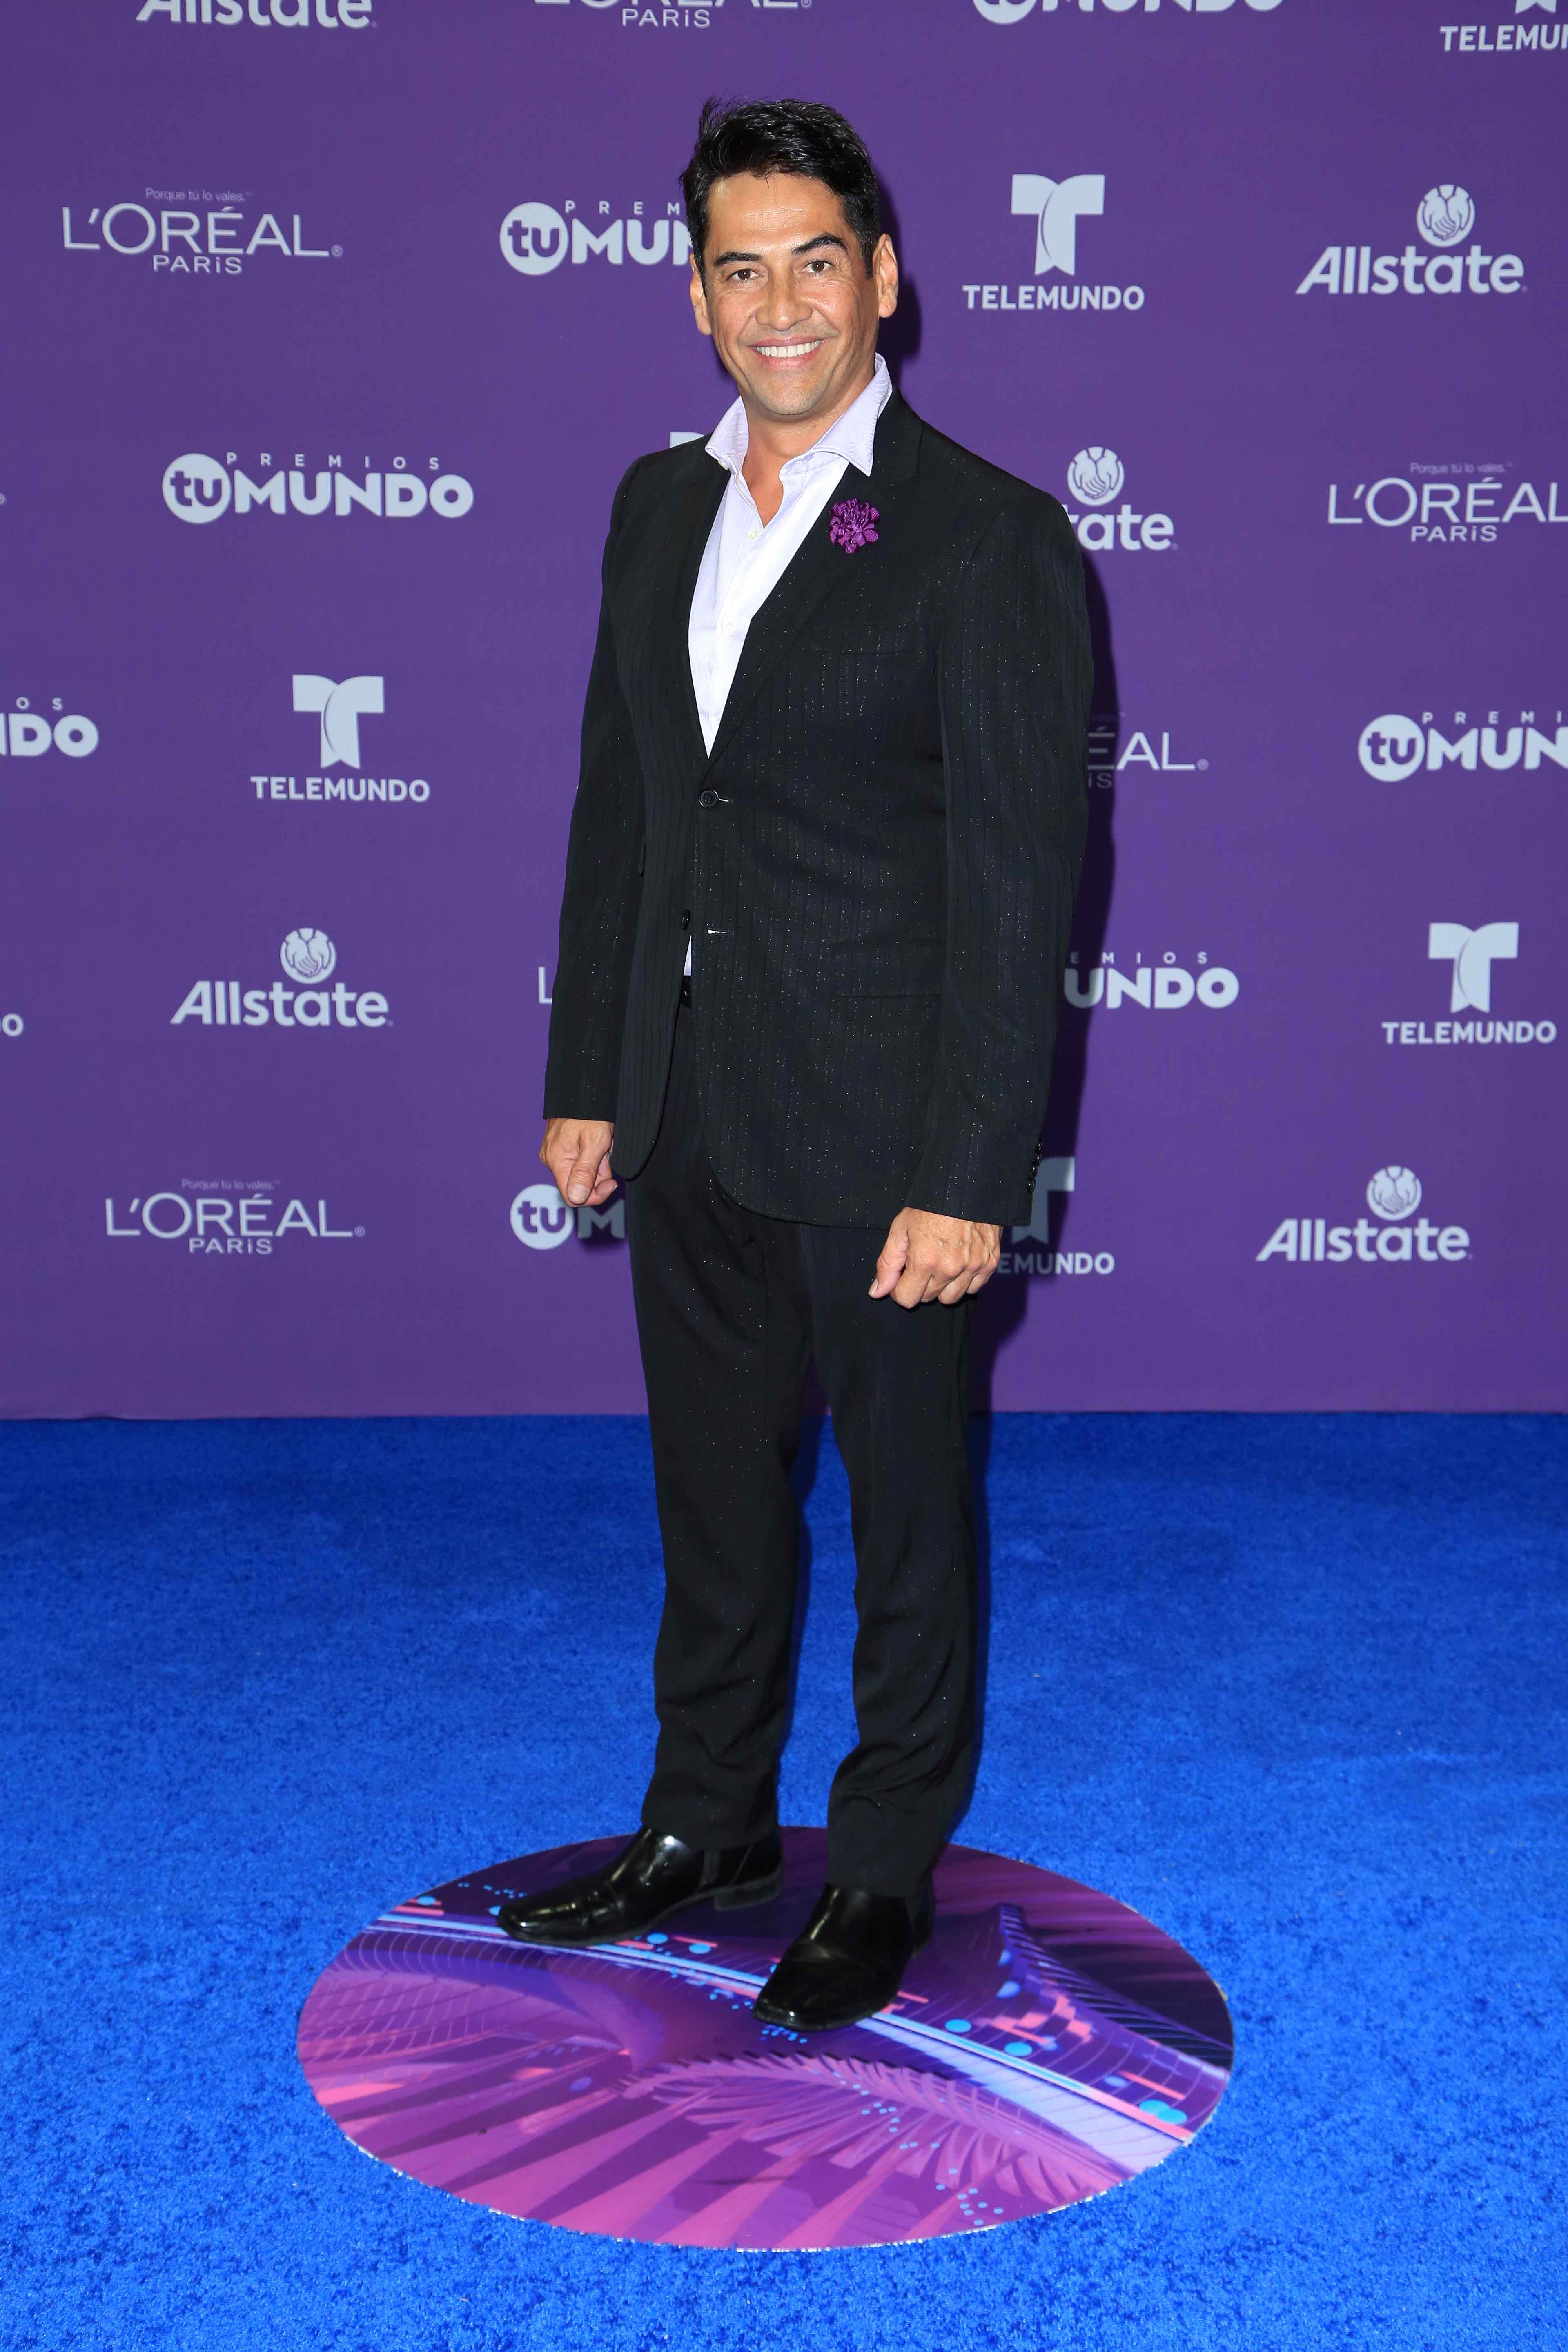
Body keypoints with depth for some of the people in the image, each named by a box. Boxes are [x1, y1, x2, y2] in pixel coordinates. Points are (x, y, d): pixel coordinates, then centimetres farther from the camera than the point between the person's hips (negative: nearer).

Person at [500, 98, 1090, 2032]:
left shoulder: (991, 541, -11)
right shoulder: (657, 508, 8)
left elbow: (1018, 886, -14)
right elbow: (616, 807, 12)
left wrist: (968, 1179, -18)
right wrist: (586, 1076, 10)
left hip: (875, 1139, -6)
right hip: (688, 1121, 6)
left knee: (907, 1512, 11)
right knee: (712, 1498, 19)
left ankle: (886, 1870, 31)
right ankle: (707, 1822, 39)